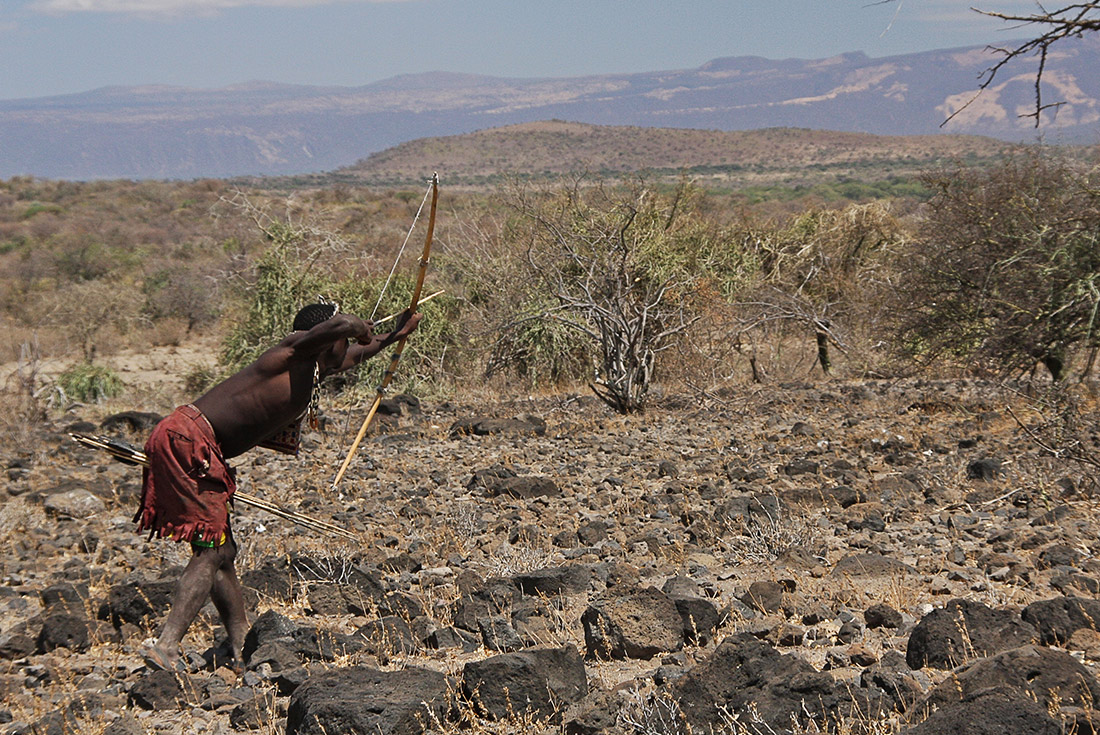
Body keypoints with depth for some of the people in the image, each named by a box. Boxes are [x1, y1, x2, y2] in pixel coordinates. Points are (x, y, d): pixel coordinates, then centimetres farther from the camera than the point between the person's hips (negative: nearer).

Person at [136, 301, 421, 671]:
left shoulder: (311, 371, 21)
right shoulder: (294, 353, -7)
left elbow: (349, 357, 44)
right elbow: (342, 324, -28)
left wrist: (395, 335, 55)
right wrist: (361, 329, -5)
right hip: (184, 441, -10)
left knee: (222, 552, 14)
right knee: (211, 551, -12)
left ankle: (242, 648, 21)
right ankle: (165, 648, -19)